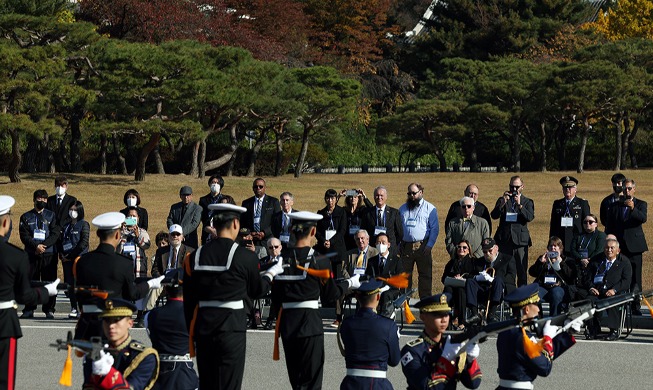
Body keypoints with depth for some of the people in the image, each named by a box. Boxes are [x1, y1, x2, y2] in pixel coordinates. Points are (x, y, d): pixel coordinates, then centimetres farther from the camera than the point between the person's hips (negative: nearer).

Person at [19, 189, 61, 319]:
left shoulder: (51, 216, 10)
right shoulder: (26, 217, 10)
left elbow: (55, 234, 0)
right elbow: (24, 235, 0)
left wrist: (44, 245, -14)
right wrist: (36, 246, -16)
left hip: (49, 254, 0)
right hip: (31, 255, 0)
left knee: (49, 282, -1)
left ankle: (49, 310, 5)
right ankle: (29, 310, 6)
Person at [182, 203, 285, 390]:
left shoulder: (195, 257, 2)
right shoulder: (246, 257, -9)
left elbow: (189, 300, 7)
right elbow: (257, 291, 7)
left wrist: (192, 332, 17)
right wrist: (271, 273, 26)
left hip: (203, 327, 4)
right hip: (232, 329, -4)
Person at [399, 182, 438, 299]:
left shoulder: (430, 208, 3)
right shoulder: (403, 209, 17)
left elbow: (435, 229, -1)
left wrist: (429, 246, -10)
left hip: (422, 246, -4)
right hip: (406, 245, 4)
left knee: (425, 274, -3)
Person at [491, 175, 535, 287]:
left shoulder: (527, 202, 9)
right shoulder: (502, 200, 13)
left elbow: (530, 217, -8)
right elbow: (494, 215, -1)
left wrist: (519, 205, -18)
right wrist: (503, 202, -13)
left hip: (520, 240, -1)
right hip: (504, 240, 1)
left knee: (522, 271, -1)